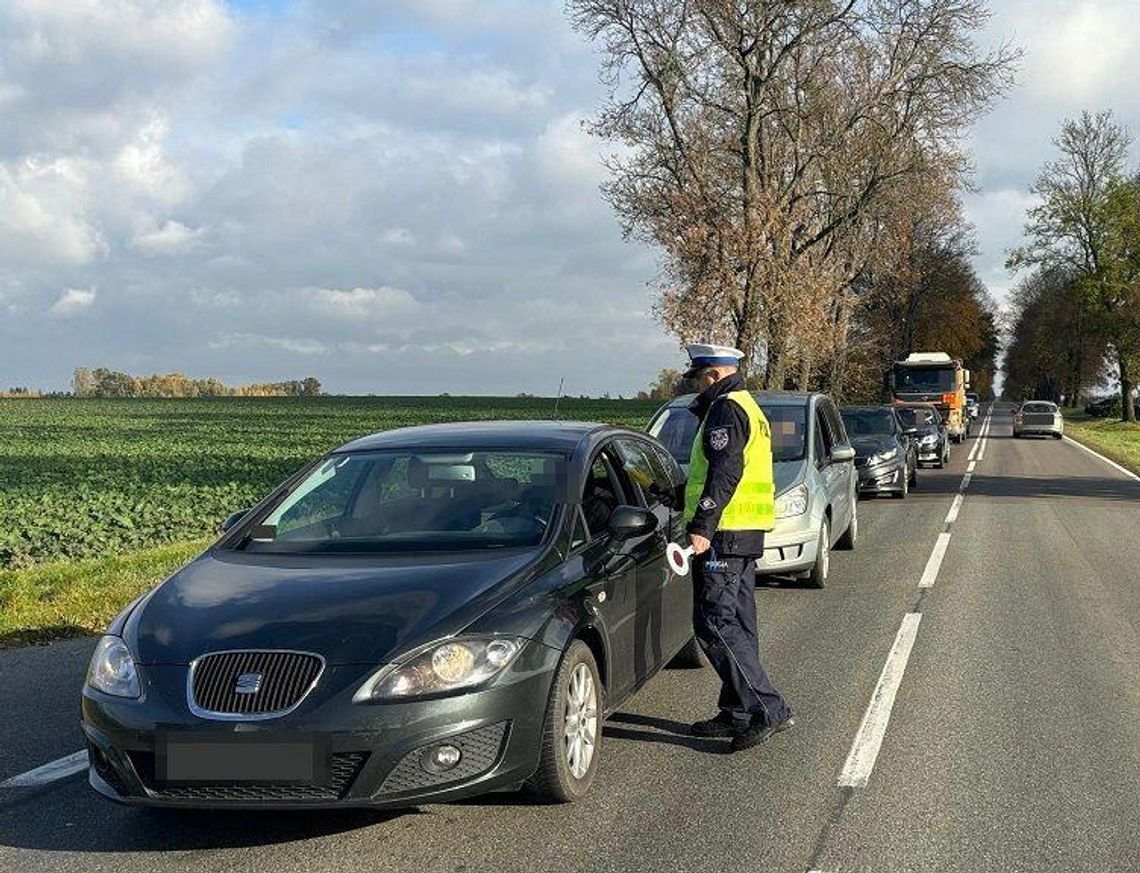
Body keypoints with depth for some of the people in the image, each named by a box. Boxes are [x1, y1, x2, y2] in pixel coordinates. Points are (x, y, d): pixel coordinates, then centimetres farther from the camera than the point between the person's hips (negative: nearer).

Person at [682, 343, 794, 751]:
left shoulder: (725, 410, -11)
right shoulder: (748, 407, 21)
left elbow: (724, 472, -22)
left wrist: (701, 526, -25)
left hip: (724, 534, -11)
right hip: (748, 533, 11)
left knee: (715, 623, -11)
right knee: (738, 622, 13)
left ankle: (769, 710, -15)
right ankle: (737, 712, 18)